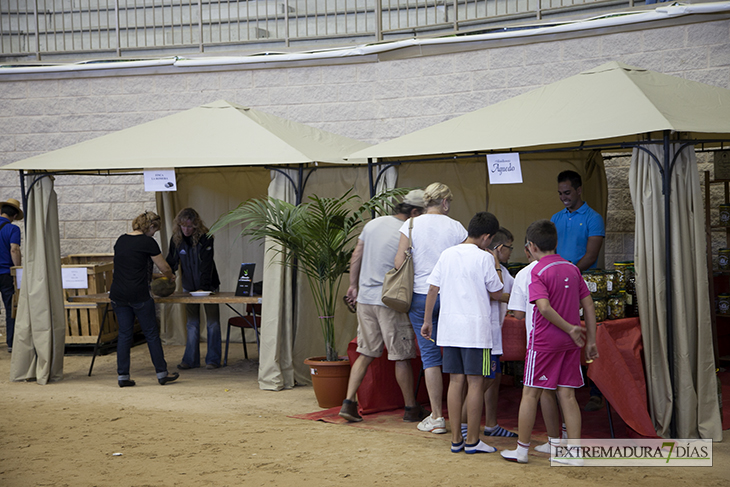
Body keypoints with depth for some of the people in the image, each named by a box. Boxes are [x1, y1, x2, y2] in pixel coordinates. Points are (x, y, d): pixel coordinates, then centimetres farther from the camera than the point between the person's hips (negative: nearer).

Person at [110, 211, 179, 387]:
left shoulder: (121, 240, 12)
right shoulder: (147, 242, -7)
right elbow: (164, 268, 1)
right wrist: (171, 276, 24)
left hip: (118, 294, 6)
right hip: (138, 295, -6)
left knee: (124, 334, 10)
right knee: (151, 334, 5)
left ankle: (122, 376, 9)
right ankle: (162, 374, 12)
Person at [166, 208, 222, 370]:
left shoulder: (205, 238, -17)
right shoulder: (176, 239, -4)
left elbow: (206, 265, -22)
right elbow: (171, 263, 0)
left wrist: (204, 288, -30)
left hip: (208, 286, -3)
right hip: (189, 287, 3)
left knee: (212, 322, 1)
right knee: (192, 323, 6)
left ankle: (213, 359, 8)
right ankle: (190, 360, 9)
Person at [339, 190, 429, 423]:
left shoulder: (373, 224, 8)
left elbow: (355, 258, 13)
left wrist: (353, 286, 22)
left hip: (365, 298, 6)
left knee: (366, 353, 11)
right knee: (402, 356, 4)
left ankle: (349, 402, 3)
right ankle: (411, 408, 14)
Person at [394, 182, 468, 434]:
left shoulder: (411, 225, -2)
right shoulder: (455, 227, -1)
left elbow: (399, 262, -4)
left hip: (421, 295, 0)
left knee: (430, 354, 3)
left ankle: (436, 416, 2)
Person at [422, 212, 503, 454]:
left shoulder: (447, 254, 8)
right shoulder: (484, 258, -7)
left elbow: (433, 289, 9)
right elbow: (497, 293, 1)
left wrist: (427, 321, 16)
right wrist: (496, 266, 12)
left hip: (449, 329, 5)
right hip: (475, 329, -5)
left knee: (456, 381, 9)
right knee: (475, 382, 1)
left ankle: (456, 439, 12)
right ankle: (472, 440, 4)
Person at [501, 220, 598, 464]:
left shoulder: (539, 271, -11)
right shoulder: (572, 269, 7)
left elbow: (544, 307, -24)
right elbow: (588, 306, 7)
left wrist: (569, 328, -14)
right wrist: (591, 340, 10)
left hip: (544, 341, -6)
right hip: (571, 343, 6)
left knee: (530, 393, 5)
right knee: (567, 394, 7)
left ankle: (522, 449, 12)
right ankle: (573, 451, 5)